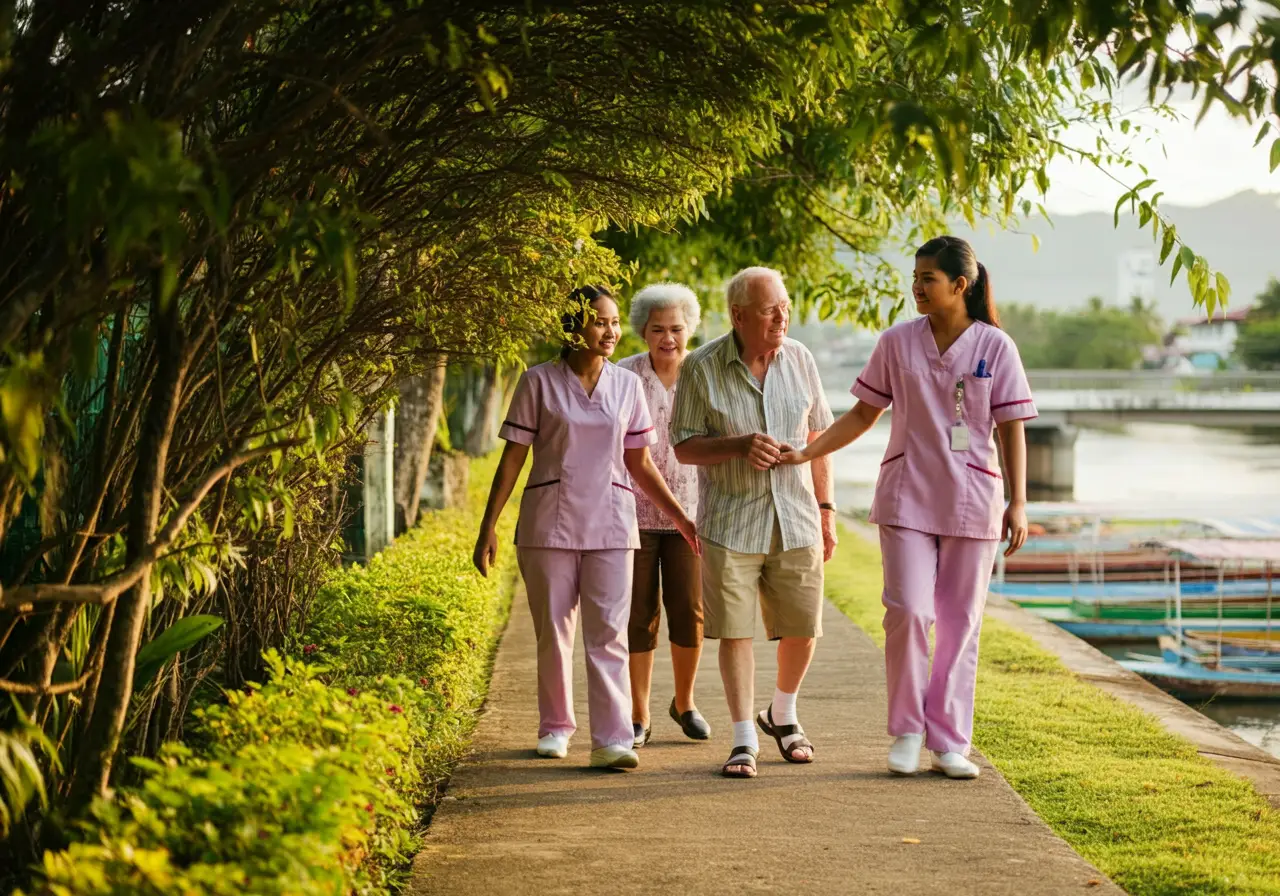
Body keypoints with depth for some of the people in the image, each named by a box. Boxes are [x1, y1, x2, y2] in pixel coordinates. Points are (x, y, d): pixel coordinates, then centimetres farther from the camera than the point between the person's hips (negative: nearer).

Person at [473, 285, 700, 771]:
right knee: (553, 634, 7)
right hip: (549, 525, -1)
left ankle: (611, 740, -8)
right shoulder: (539, 382, -1)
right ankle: (556, 728, 23)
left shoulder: (627, 385, 7)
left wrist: (680, 517, 9)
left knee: (608, 635, -6)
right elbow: (513, 457, 2)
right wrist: (489, 527, -2)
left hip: (609, 527, 1)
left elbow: (640, 465, 13)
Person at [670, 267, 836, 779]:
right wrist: (740, 446, -21)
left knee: (802, 629, 6)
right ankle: (745, 741, 9)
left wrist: (826, 511, 8)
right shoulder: (702, 368, -8)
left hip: (794, 520, 3)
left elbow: (817, 438, 9)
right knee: (734, 631, -2)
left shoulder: (799, 360, 2)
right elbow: (684, 448, -4)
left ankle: (782, 716, 32)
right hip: (730, 522, -3)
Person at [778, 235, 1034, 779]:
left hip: (972, 503, 0)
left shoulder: (995, 347, -1)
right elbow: (864, 414, 11)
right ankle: (906, 730, 8)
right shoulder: (897, 343, 3)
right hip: (907, 499, 1)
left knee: (960, 622, 4)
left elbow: (1011, 428, 0)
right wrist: (805, 454, 4)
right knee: (908, 611, -10)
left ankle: (949, 743, 12)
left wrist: (1018, 503, -6)